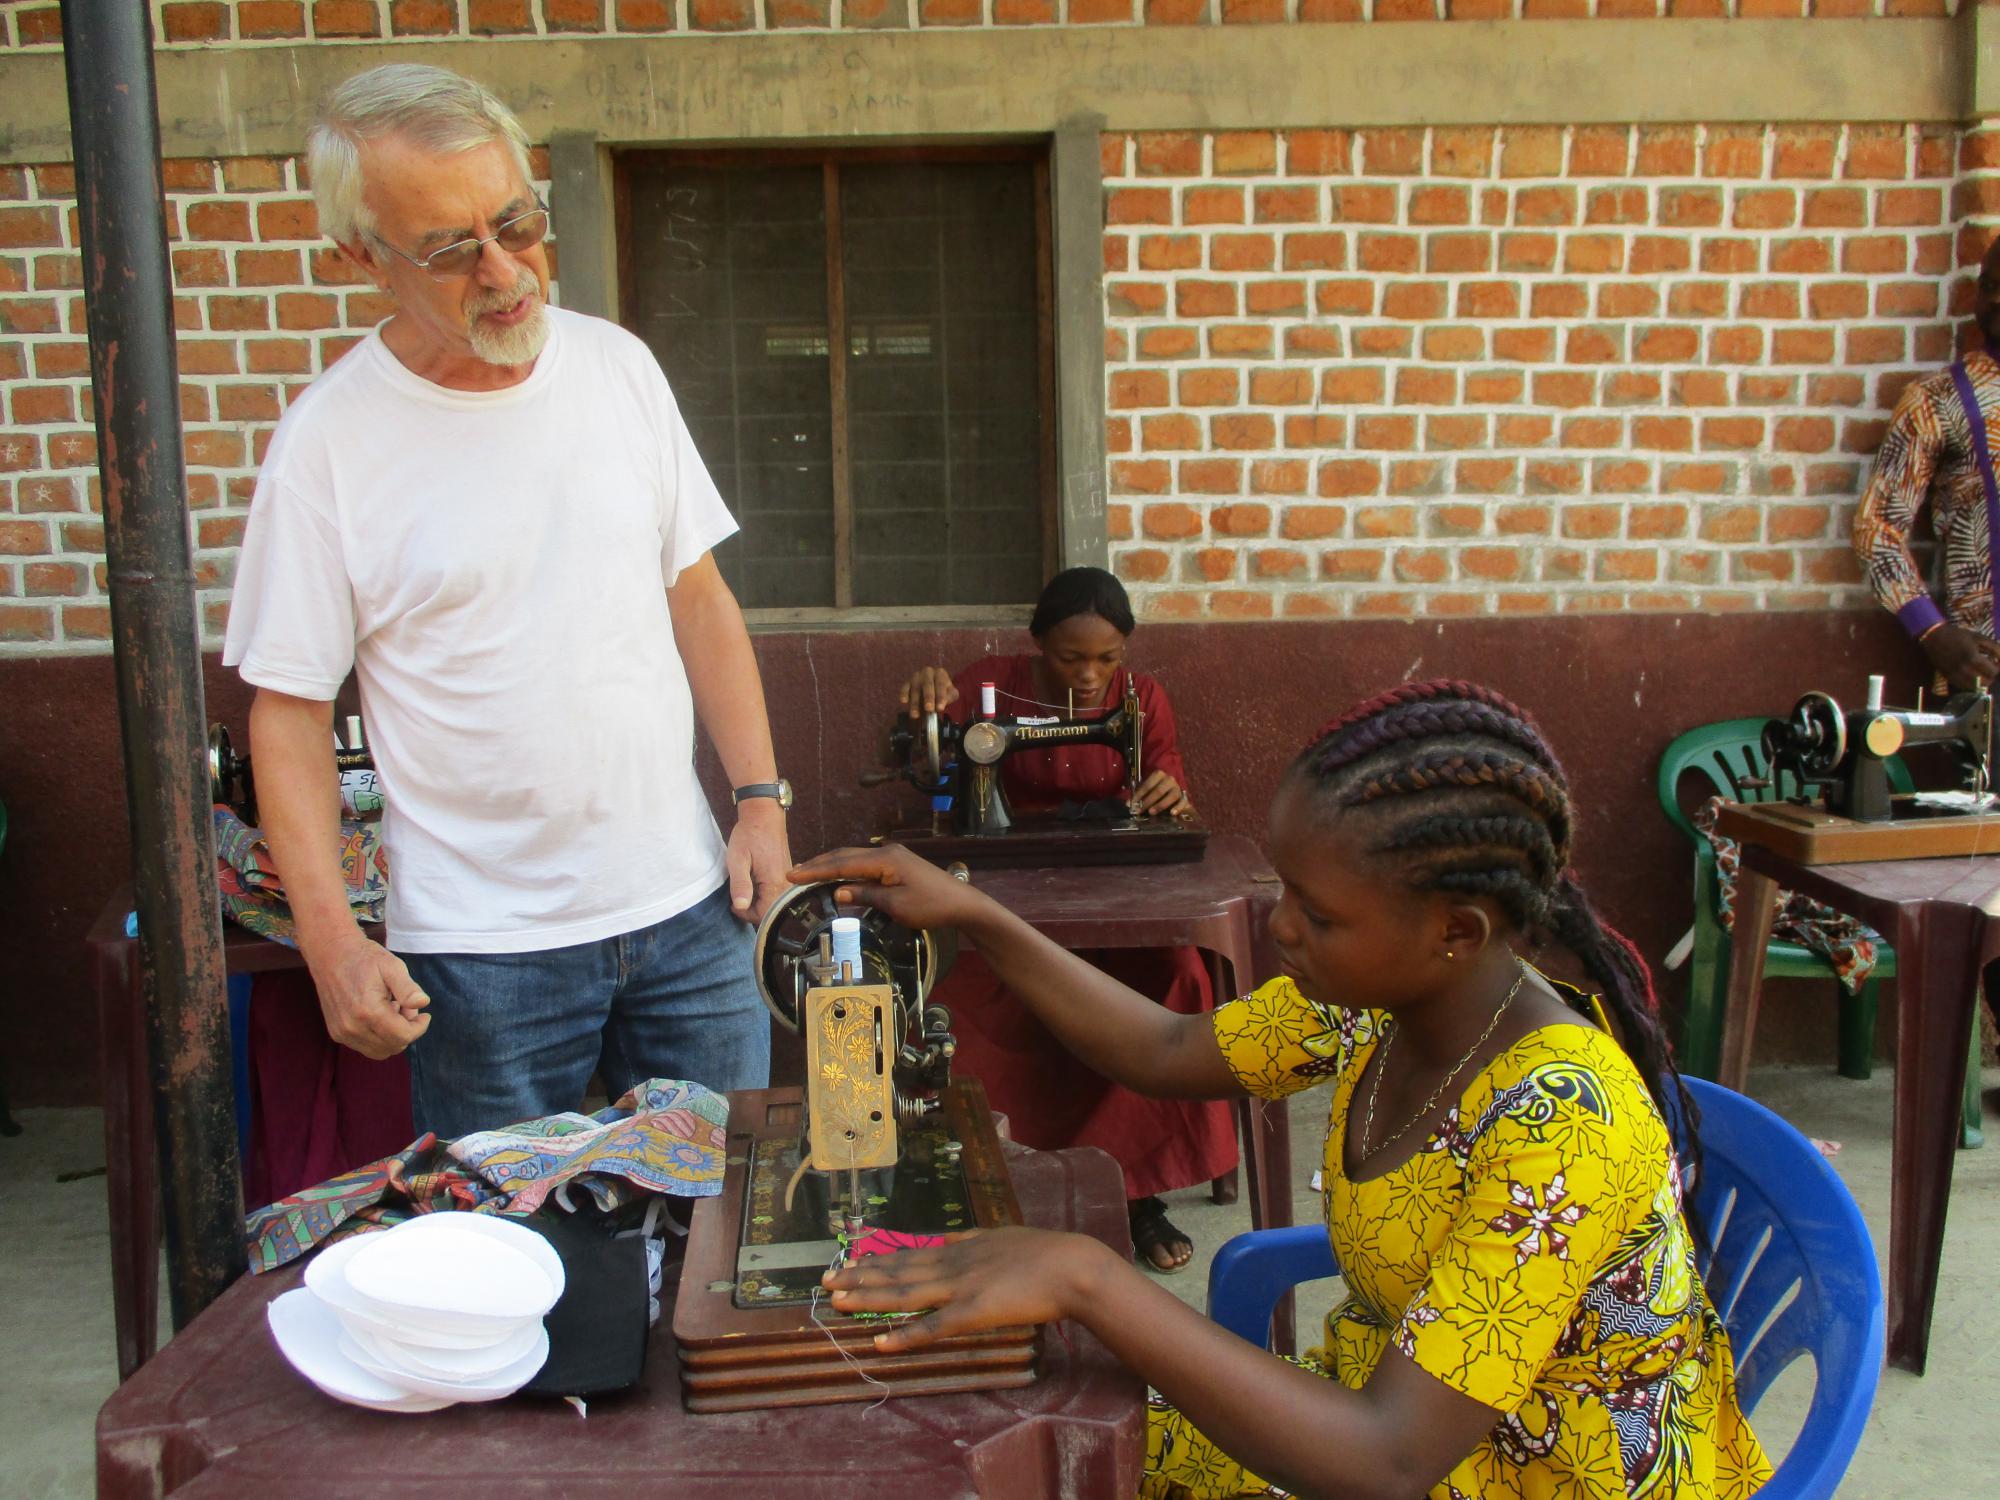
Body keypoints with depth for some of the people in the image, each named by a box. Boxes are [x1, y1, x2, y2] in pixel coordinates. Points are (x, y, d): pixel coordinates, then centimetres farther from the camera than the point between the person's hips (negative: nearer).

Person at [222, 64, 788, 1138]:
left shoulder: (618, 366, 3)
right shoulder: (330, 440, -8)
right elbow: (289, 707, -4)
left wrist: (761, 797, 2)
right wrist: (330, 939, -12)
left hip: (686, 902, 3)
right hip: (480, 948, -3)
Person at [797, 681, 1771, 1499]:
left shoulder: (1563, 1127, -32)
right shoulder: (1380, 994, -10)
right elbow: (1167, 1054, 4)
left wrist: (1086, 1279, -42)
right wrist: (969, 914, -4)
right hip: (1407, 1413, 6)